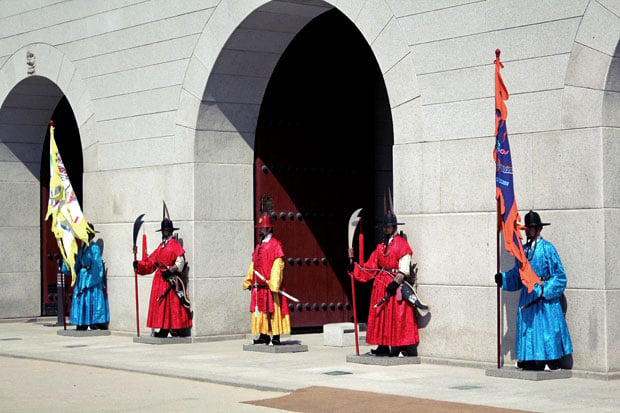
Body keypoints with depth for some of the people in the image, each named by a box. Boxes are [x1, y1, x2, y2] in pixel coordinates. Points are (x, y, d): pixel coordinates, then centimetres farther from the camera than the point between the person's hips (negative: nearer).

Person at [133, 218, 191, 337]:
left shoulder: (175, 245, -5)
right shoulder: (160, 247, 18)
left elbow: (180, 262, -15)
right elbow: (150, 262, 15)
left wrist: (170, 270, -24)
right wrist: (138, 264, 2)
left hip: (171, 279, -8)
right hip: (159, 280, 8)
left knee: (172, 304, -9)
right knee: (160, 304, 5)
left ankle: (175, 330, -8)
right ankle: (161, 330, 7)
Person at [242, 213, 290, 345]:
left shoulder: (275, 245, -7)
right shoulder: (259, 246, 18)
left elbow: (277, 265, -14)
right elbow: (253, 265, 22)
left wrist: (273, 283, -20)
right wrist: (248, 281, 17)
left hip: (270, 286, -8)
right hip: (258, 287, 8)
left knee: (273, 311, -6)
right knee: (260, 311, 10)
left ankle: (276, 337, -3)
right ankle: (264, 336, 17)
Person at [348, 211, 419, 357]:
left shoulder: (402, 244, -5)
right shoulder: (381, 246, 16)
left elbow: (404, 268, -12)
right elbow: (371, 266, 14)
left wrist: (396, 282, -22)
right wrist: (353, 267, 6)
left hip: (396, 284, -7)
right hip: (381, 284, 7)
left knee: (398, 316, -7)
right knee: (381, 314, 7)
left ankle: (403, 348, -4)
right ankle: (383, 346, 13)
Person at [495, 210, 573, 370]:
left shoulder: (547, 248, -7)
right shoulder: (523, 250, 12)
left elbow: (559, 276, -9)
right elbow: (516, 275, 18)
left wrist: (544, 292, -18)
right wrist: (503, 278, 0)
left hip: (546, 297, -6)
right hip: (527, 295, 6)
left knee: (546, 327, -6)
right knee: (527, 327, 4)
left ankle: (551, 360, -1)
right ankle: (529, 359, 8)